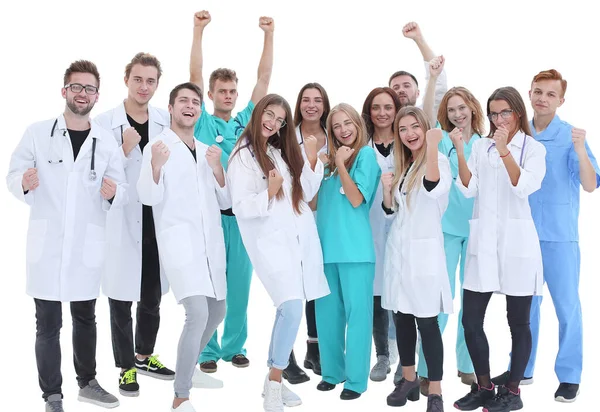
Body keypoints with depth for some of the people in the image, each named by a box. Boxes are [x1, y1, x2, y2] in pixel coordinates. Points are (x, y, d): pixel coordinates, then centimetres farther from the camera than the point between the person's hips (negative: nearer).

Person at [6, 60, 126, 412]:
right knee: (48, 324, 3)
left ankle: (88, 383, 34)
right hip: (46, 244, -2)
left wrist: (113, 192, -19)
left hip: (87, 245, 2)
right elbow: (13, 176, 0)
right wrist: (24, 183, -22)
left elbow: (123, 192, 4)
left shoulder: (107, 142, 4)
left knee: (85, 318, 17)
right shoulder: (37, 133, -1)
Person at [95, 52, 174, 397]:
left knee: (152, 297, 16)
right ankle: (127, 367, 20)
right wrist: (125, 151, -21)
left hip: (157, 221, 4)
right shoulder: (104, 123, -6)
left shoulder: (167, 121, 4)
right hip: (121, 223, -3)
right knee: (122, 300, 5)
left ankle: (145, 355, 36)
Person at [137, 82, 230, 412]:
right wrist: (155, 166, -31)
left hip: (211, 241, 7)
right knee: (198, 314, -20)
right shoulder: (157, 146, -1)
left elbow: (225, 201, 11)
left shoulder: (207, 150, 16)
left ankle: (186, 369, 38)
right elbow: (149, 197, -11)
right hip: (179, 240, -7)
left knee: (217, 312, 15)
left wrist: (217, 168, -7)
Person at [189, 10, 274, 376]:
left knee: (239, 282, 8)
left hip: (242, 212, 3)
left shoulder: (245, 122, 11)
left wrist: (269, 35, 1)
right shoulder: (202, 122, 4)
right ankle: (208, 350, 12)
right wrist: (199, 31, -11)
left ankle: (234, 345, 20)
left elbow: (264, 78, 7)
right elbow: (195, 75, -4)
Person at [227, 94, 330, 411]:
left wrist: (312, 159, 1)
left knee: (287, 311, 8)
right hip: (271, 241, -6)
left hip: (300, 238, 6)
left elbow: (306, 193, 13)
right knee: (292, 309, -19)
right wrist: (269, 193, -26)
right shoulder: (243, 156, -4)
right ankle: (274, 385, -4)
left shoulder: (285, 151, 15)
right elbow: (240, 207, -10)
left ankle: (273, 379, 22)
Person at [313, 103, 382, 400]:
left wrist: (340, 164, -13)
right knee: (327, 311, 10)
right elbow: (314, 204, 15)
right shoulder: (330, 159, 16)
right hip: (327, 245, 6)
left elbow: (357, 200, -11)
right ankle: (332, 370, 23)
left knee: (356, 311, 0)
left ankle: (356, 379, 6)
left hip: (354, 247, -6)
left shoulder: (366, 154, -1)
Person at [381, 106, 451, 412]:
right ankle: (409, 380, 26)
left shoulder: (439, 160, -7)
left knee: (427, 322, -6)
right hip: (398, 248, 7)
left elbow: (434, 189, -29)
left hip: (424, 249, -6)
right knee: (401, 317, 11)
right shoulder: (401, 165, 13)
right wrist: (387, 189, -3)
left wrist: (432, 146, -34)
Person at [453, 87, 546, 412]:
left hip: (516, 242, -3)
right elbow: (468, 189, 0)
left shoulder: (534, 148, 2)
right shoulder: (480, 146, 10)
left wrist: (505, 150, -22)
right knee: (470, 319, 1)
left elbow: (525, 187, -14)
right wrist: (459, 153, -11)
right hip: (483, 242, 3)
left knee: (518, 322, 4)